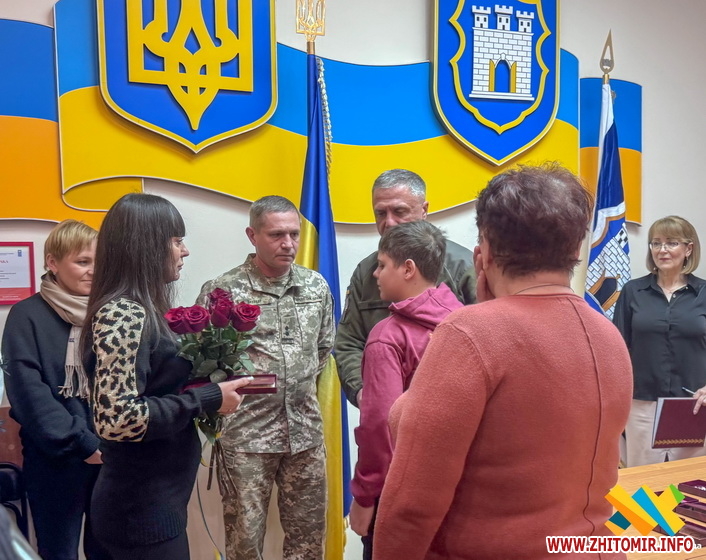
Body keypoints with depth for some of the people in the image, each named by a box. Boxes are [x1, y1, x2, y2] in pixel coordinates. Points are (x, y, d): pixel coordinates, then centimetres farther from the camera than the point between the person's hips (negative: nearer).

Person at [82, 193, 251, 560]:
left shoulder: (139, 311, 8)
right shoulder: (123, 315, -21)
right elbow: (116, 419, -29)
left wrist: (207, 390, 3)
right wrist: (207, 398, -21)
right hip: (142, 510, -9)